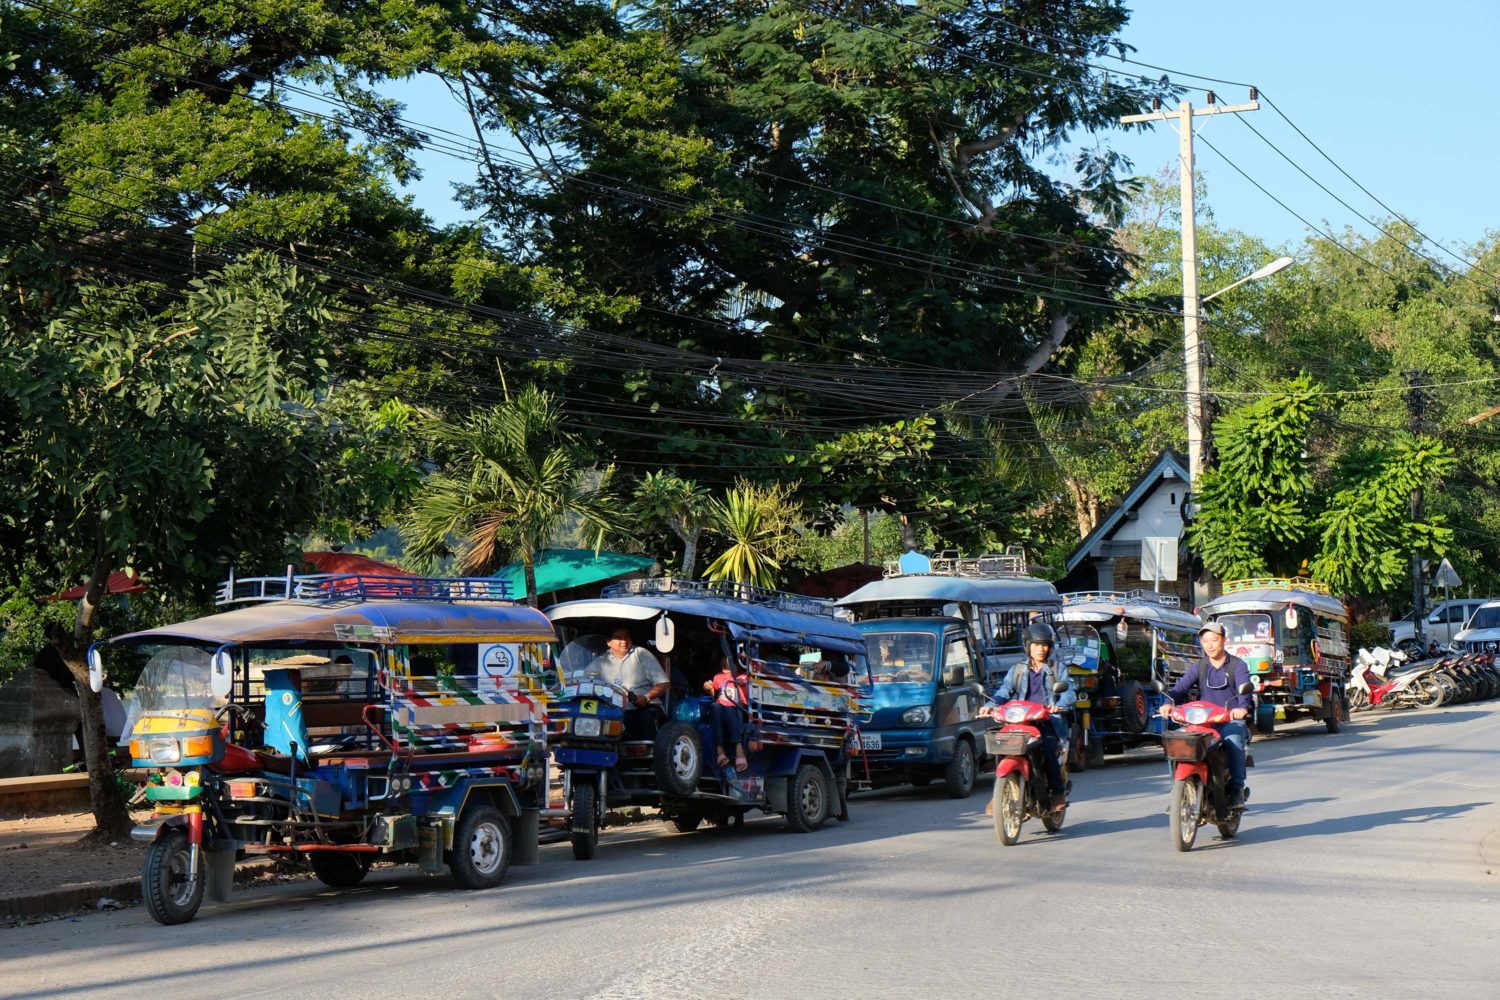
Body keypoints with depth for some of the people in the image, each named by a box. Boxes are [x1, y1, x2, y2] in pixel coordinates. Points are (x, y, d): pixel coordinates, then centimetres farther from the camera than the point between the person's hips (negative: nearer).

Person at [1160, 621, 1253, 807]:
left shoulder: (1238, 665, 4)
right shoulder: (1198, 667, 14)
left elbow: (1244, 688, -15)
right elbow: (1181, 686, -3)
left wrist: (1242, 707, -38)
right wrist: (1169, 702, -26)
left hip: (1232, 720, -3)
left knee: (1233, 739, -38)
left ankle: (1237, 788, -28)